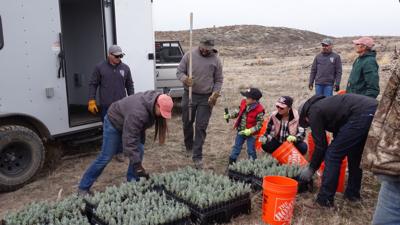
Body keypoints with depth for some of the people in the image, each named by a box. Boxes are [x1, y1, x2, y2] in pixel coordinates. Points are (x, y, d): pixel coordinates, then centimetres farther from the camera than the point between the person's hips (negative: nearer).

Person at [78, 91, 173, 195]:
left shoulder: (154, 101, -14)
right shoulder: (137, 113, -42)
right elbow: (129, 140, -41)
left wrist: (141, 142, 11)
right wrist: (137, 165, -41)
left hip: (127, 124, 8)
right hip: (114, 122, -8)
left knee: (139, 151, -4)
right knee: (105, 158, -6)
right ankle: (83, 188, 7)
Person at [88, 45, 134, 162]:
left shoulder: (125, 68, 4)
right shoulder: (100, 67, -1)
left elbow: (129, 86, 10)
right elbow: (93, 84, 1)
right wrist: (92, 101, -5)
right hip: (105, 106, -1)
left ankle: (119, 152, 20)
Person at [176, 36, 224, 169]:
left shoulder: (215, 60, 0)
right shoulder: (189, 55, -2)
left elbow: (219, 80, 5)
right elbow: (179, 71, 1)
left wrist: (215, 93, -11)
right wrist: (185, 79, -22)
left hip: (206, 98, -1)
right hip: (189, 95, 1)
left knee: (201, 127, -1)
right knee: (187, 123, 13)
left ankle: (197, 156, 7)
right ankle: (189, 146, 39)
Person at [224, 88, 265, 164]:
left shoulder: (259, 110, -23)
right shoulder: (243, 103, -6)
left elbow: (259, 125, -19)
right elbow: (238, 112, 11)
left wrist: (249, 131, -27)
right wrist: (229, 116, 0)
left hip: (251, 133, -6)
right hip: (241, 131, 6)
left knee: (251, 151, 6)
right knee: (236, 147, 18)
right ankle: (231, 162, 32)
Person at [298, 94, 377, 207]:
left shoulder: (313, 112, 7)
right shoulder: (323, 105, 30)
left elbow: (320, 145, 6)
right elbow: (338, 135, 33)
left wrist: (311, 169, 19)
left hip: (362, 115, -10)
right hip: (374, 110, 10)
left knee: (333, 155, 0)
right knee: (355, 155, 25)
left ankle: (324, 200, 5)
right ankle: (352, 193, 36)